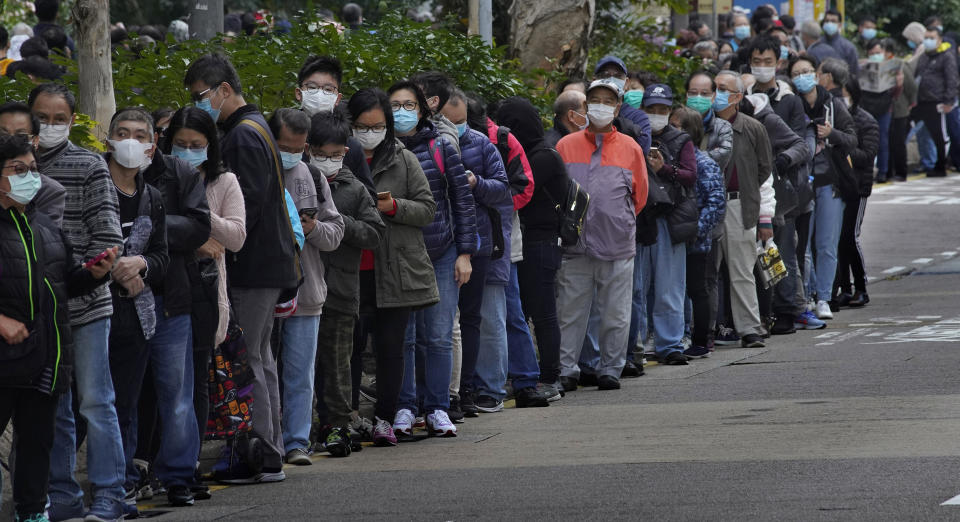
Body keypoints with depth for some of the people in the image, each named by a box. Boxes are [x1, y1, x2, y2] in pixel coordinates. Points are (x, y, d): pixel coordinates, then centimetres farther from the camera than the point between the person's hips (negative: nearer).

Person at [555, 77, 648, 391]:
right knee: (571, 312, 1)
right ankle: (567, 370, 6)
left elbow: (639, 196, 14)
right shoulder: (566, 146, 7)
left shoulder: (630, 149, 7)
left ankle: (611, 370, 12)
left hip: (617, 245, 0)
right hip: (574, 245, 0)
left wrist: (618, 222, 12)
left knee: (615, 315, 3)